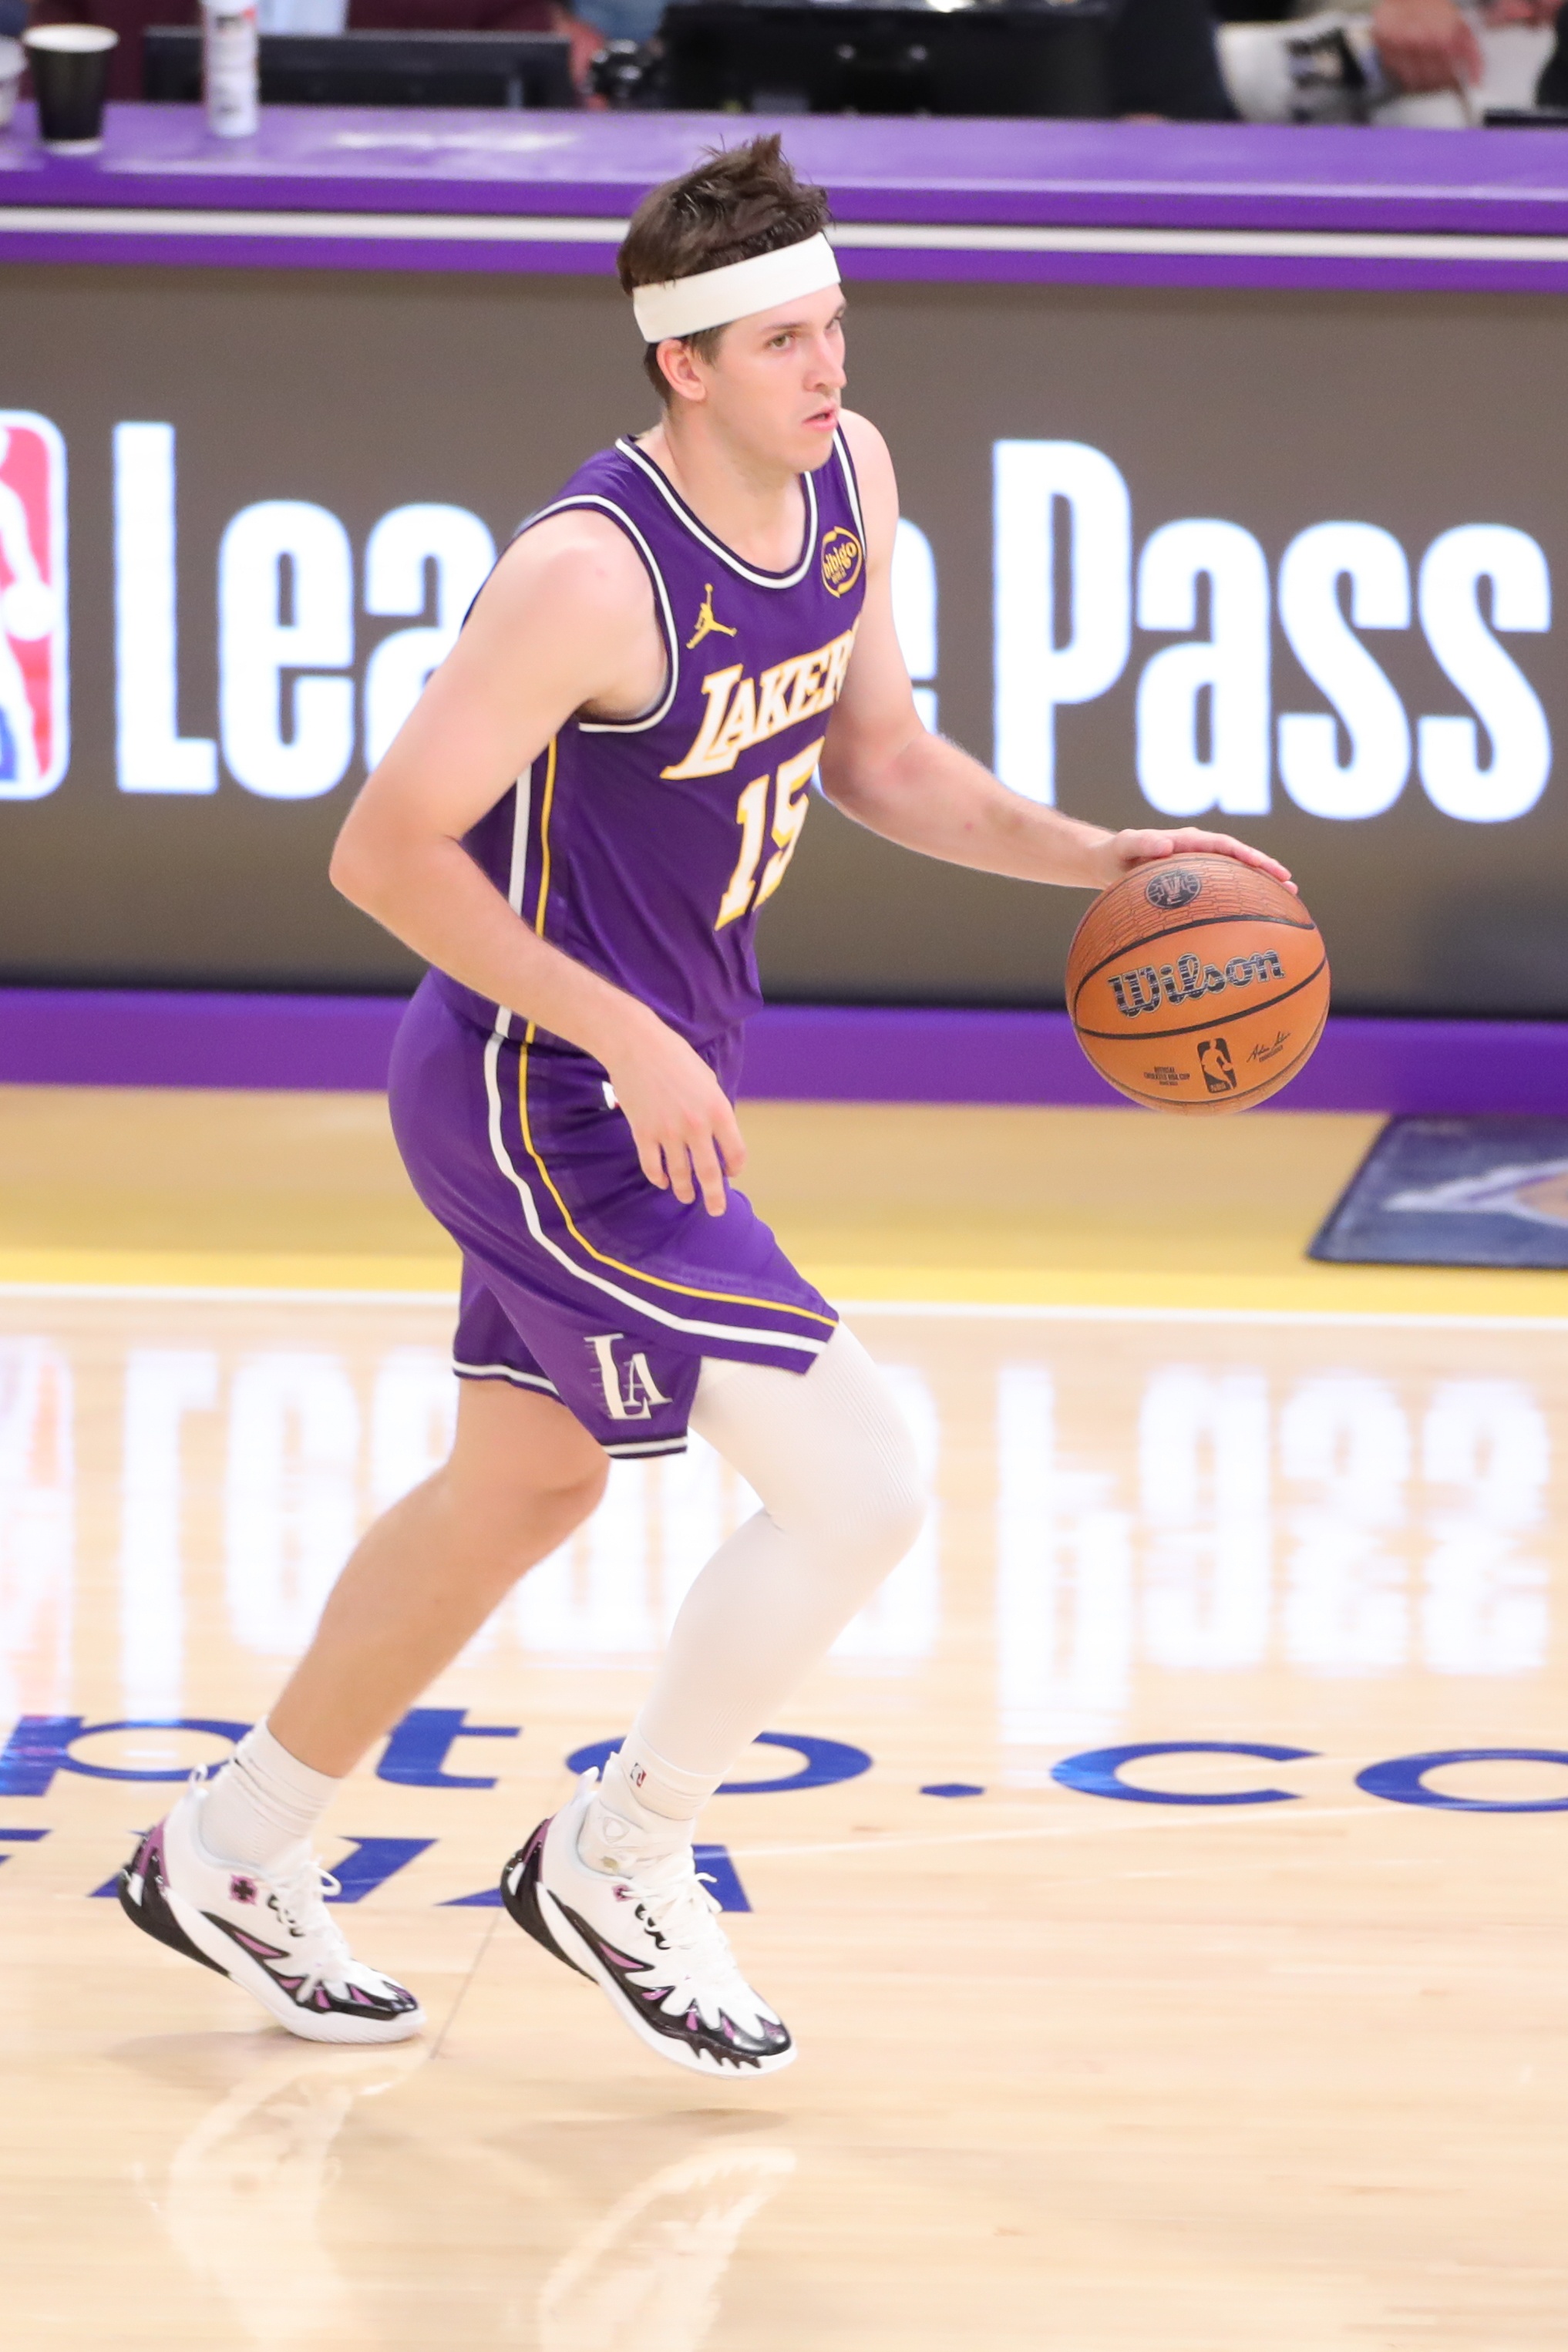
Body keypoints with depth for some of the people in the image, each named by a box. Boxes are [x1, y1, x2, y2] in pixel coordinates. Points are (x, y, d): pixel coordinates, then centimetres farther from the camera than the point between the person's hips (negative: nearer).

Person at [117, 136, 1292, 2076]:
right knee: (858, 1483, -12)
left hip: (643, 1081, 10)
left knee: (522, 1488, 23)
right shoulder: (592, 574, -27)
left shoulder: (851, 475, -1)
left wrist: (1095, 861, -2)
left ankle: (229, 1859, 38)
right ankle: (617, 1864, 7)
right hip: (549, 1109, -10)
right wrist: (626, 1039, -27)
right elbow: (386, 850, -23)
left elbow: (876, 760, 12)